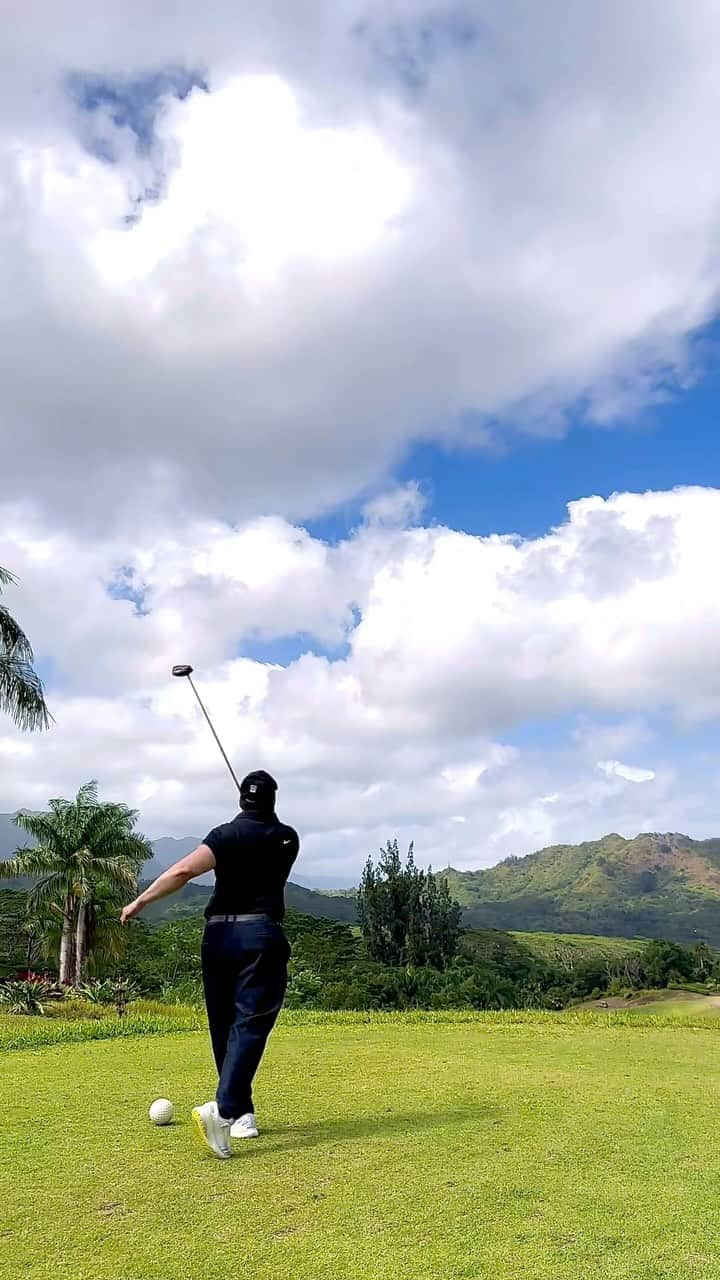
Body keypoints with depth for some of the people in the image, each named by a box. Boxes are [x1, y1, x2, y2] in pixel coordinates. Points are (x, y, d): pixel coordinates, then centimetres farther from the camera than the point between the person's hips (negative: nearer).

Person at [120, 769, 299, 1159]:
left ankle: (241, 1114, 19)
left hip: (218, 934, 1)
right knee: (250, 1023, -7)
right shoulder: (287, 839, 8)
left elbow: (184, 870, -14)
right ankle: (222, 1109, -25)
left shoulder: (226, 835, 1)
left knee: (224, 1025, 13)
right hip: (261, 934, -1)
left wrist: (140, 900, -9)